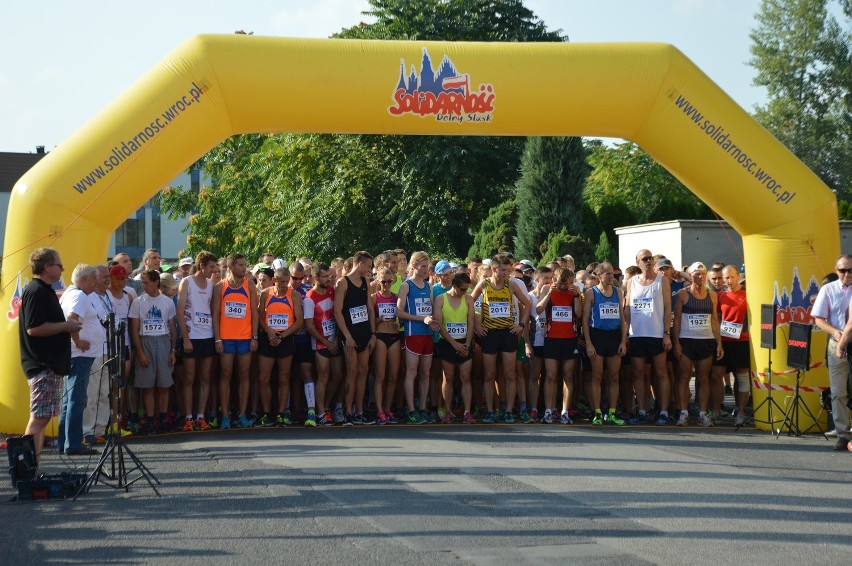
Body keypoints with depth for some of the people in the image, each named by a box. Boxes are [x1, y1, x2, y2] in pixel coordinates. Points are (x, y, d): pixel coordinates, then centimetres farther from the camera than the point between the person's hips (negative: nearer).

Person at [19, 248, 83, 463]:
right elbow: (34, 328, -22)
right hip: (43, 365, -11)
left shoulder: (44, 291, 19)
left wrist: (68, 325, 14)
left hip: (51, 364, 11)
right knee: (39, 417, -11)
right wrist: (66, 326, -14)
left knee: (42, 417, 11)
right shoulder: (36, 291, -14)